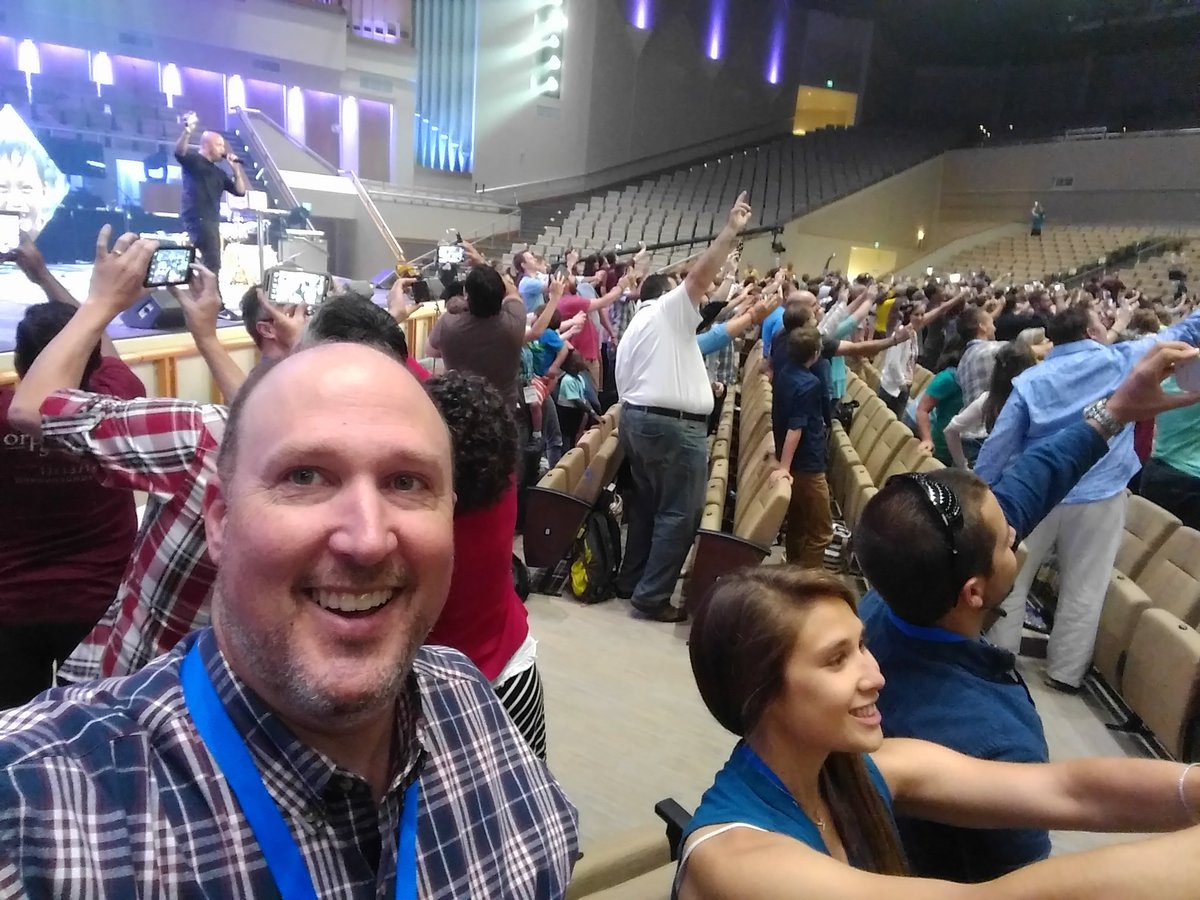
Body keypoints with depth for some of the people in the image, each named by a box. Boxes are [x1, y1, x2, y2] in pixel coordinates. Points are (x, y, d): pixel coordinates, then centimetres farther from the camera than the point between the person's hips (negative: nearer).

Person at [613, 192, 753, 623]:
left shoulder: (630, 332, 22)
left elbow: (624, 386, 19)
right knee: (679, 513, -3)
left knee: (646, 504, 18)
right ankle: (653, 595, -1)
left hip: (636, 418, 9)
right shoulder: (670, 309, -2)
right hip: (674, 425, -9)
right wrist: (731, 230, -10)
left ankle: (630, 580, 25)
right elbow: (701, 274, -15)